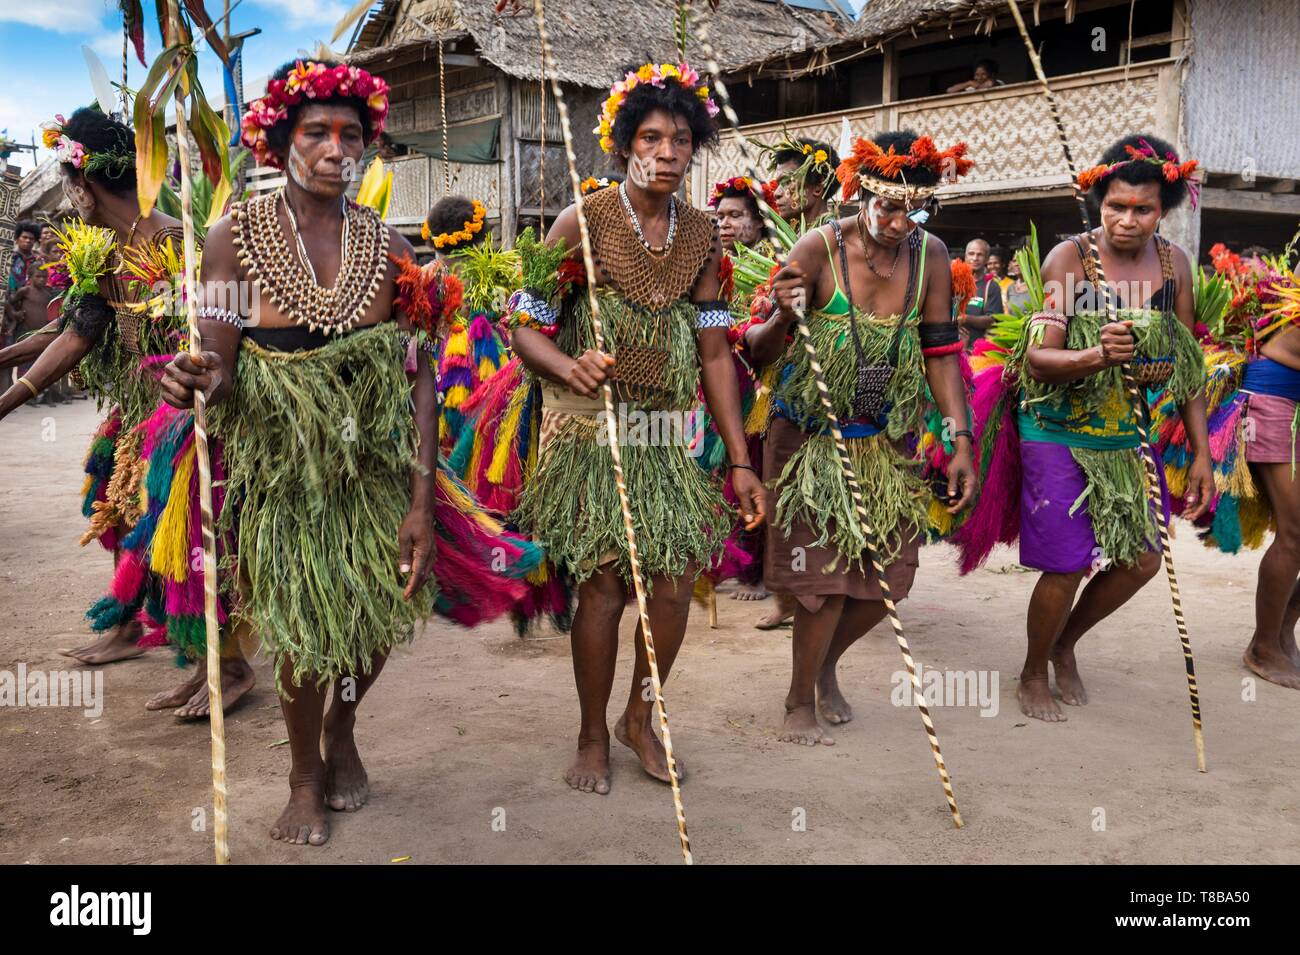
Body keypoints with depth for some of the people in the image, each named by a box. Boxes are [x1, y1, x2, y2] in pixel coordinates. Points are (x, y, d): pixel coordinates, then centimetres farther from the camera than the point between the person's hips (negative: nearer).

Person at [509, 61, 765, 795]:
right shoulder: (582, 223, -6)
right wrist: (570, 367, -27)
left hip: (669, 436, 4)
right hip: (590, 431, -4)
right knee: (604, 582, -4)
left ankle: (640, 719, 26)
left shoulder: (702, 236, 7)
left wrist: (741, 461, 6)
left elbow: (714, 350, 9)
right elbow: (525, 329, -5)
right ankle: (593, 736, 18)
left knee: (676, 582, 1)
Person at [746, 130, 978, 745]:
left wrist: (961, 440, -5)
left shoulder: (930, 255, -2)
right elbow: (761, 352, -13)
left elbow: (940, 353, 2)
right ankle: (799, 703, 17)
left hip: (888, 439, 4)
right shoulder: (819, 250, -13)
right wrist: (784, 316, -36)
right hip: (812, 434, -4)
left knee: (888, 576, 7)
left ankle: (826, 665, 36)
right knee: (824, 574, -5)